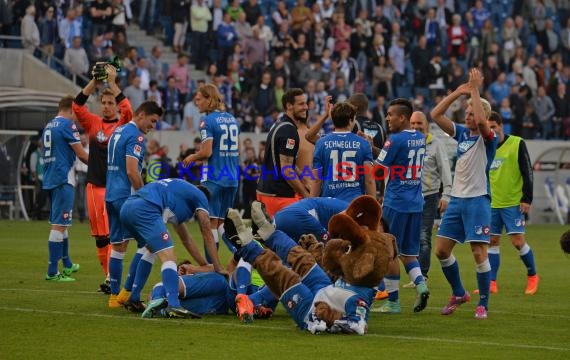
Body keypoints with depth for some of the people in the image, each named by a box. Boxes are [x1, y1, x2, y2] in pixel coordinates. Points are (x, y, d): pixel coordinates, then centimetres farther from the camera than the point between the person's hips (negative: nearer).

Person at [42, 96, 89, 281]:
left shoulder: (49, 126, 14)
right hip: (63, 179, -9)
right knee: (59, 224, -8)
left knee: (59, 223, 19)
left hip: (49, 180, 9)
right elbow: (81, 155, -10)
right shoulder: (67, 125, -11)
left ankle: (67, 265, 32)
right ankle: (52, 271, -10)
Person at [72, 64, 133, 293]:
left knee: (112, 234, -11)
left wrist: (112, 82, -17)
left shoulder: (122, 126, 2)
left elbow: (127, 110, -17)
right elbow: (77, 105, -2)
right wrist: (94, 81, -11)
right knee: (99, 235, 6)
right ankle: (107, 276, 14)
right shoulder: (93, 123, 10)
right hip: (94, 185, 4)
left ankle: (111, 278, -14)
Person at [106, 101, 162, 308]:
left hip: (111, 195, 10)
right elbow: (131, 171, -19)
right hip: (127, 196, -10)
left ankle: (115, 296, 11)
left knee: (118, 246, 11)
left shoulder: (118, 132, 18)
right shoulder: (135, 136, -11)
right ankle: (127, 293, -9)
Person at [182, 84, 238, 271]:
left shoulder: (208, 121, -11)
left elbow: (206, 152, -18)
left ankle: (216, 266, -7)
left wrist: (192, 157, 2)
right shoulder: (232, 119, 11)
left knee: (210, 222, -3)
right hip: (232, 178, 7)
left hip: (213, 178, -7)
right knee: (221, 222, 16)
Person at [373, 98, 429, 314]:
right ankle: (420, 283, -9)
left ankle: (393, 301, 5)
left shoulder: (396, 140, -14)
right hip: (416, 203, 7)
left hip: (396, 203, -7)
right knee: (408, 252, 15)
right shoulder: (420, 139, 10)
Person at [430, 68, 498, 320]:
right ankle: (458, 294, 23)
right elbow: (435, 115, 4)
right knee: (441, 250, 4)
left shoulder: (487, 138, -6)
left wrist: (475, 89, -22)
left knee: (479, 252, -8)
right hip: (457, 198, 6)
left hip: (478, 200, -6)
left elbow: (481, 120, -28)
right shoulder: (462, 133, 10)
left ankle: (483, 304, 2)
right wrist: (459, 92, -3)